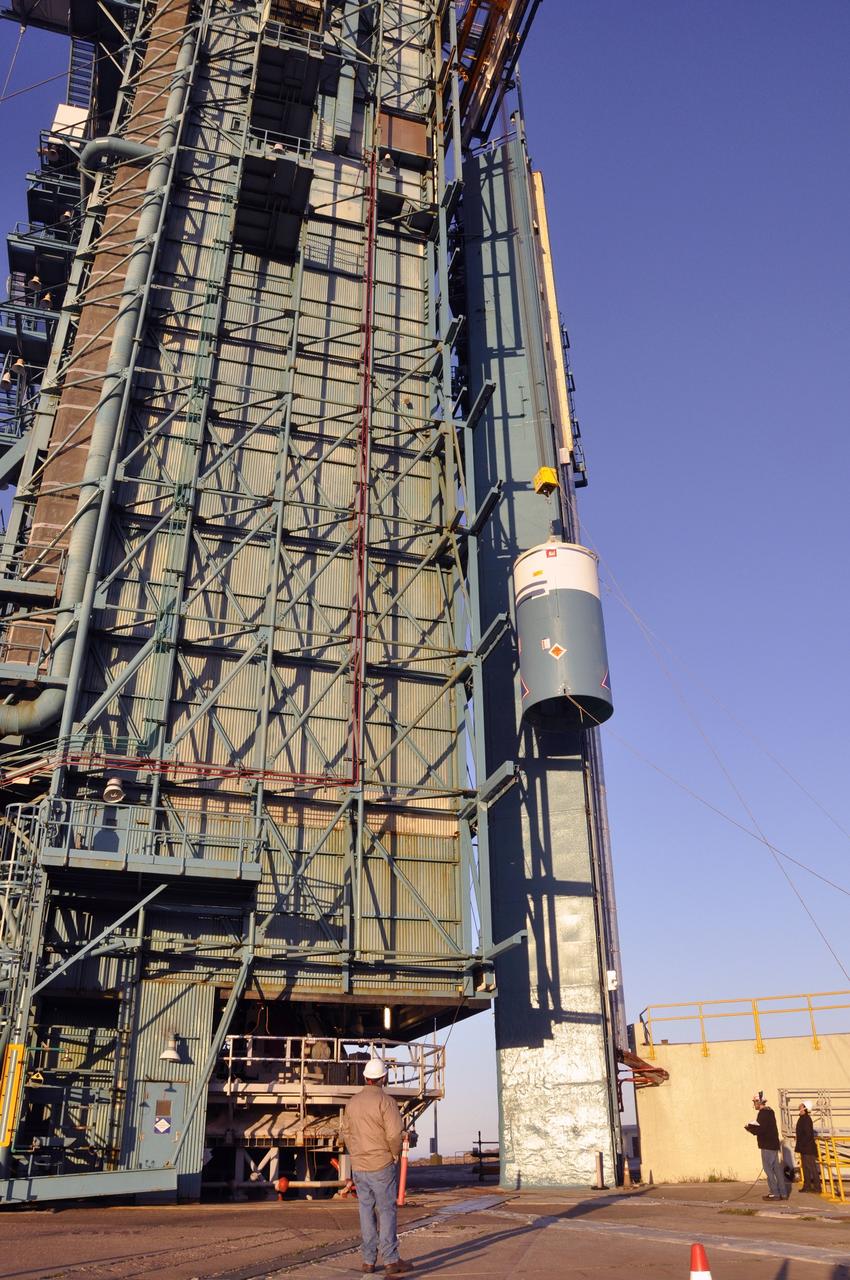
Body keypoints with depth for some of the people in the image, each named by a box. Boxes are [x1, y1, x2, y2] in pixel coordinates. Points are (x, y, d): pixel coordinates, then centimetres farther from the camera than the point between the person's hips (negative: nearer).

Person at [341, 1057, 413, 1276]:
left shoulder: (352, 1102, 7)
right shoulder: (386, 1101, -14)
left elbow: (346, 1134, 13)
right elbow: (395, 1134, -20)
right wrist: (396, 1155, -4)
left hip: (358, 1167, 6)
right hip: (382, 1166, -6)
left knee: (366, 1212, 12)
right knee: (387, 1211, 1)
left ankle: (368, 1260, 15)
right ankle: (391, 1261, 4)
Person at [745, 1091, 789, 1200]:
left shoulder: (763, 1113, -16)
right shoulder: (769, 1111, 14)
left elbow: (761, 1129, -23)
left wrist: (749, 1127, -9)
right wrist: (752, 1128, 11)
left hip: (767, 1146, -10)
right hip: (774, 1144, 10)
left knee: (768, 1169, -4)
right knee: (778, 1169, 11)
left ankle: (775, 1193, -4)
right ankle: (783, 1193, 14)